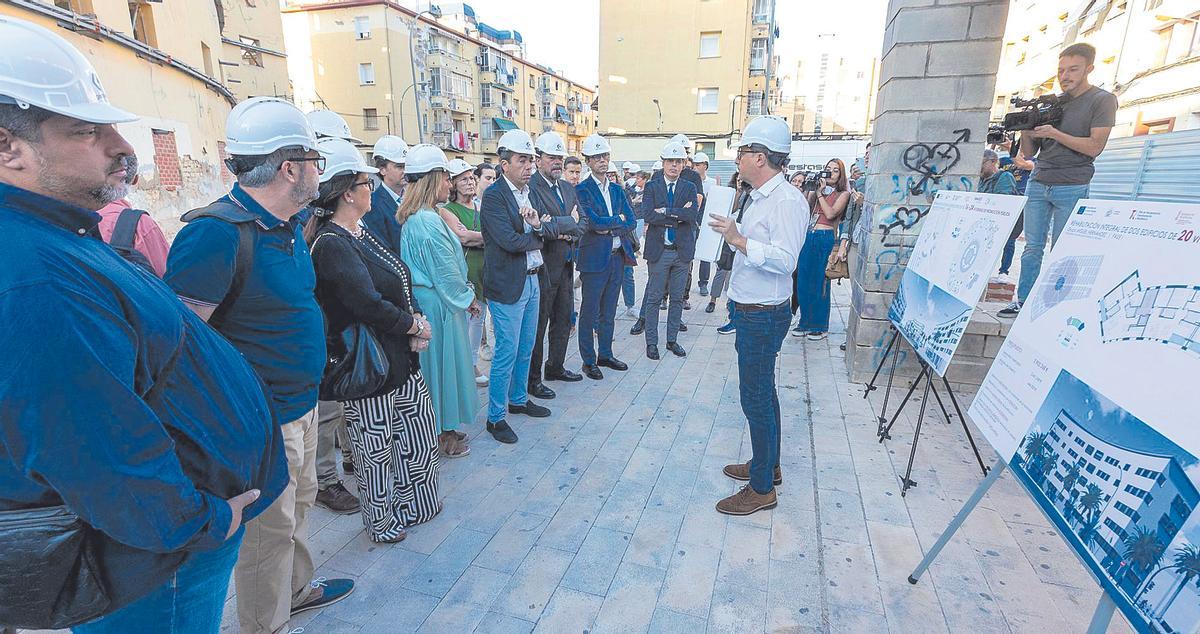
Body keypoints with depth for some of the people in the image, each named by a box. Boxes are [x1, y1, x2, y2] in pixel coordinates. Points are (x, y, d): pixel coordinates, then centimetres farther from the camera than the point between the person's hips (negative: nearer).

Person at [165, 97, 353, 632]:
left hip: (302, 403, 9)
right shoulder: (217, 233, -24)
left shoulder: (289, 225, 5)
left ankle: (296, 590, 49)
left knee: (297, 507, 26)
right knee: (268, 530, 10)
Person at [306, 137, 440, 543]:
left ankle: (412, 505, 42)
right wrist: (415, 325, -13)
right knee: (376, 452, 11)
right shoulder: (332, 245, -21)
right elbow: (368, 304, -27)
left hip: (401, 359, 9)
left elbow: (400, 282, 9)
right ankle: (380, 522, 35)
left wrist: (415, 319, -8)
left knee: (420, 435, 21)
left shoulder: (362, 233, 8)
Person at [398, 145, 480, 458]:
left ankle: (444, 430, 34)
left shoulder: (413, 218, 9)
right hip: (438, 306, -10)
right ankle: (442, 436, 21)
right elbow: (446, 271, -20)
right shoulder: (429, 221, -23)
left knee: (434, 364, 18)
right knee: (441, 363, 4)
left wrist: (464, 296, 11)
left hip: (424, 300, 10)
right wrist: (469, 300, -6)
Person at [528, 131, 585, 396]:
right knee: (537, 326, 2)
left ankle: (556, 367, 35)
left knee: (563, 320, 18)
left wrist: (564, 232, -12)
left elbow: (583, 224, 8)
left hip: (566, 267, 8)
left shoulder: (568, 188, 13)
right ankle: (532, 380, 15)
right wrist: (569, 222, -13)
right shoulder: (530, 188, -12)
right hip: (543, 267, -8)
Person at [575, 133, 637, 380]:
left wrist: (609, 228, -10)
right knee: (589, 313, 2)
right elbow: (594, 222, -19)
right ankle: (588, 361, 14)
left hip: (618, 256, 6)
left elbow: (632, 222, 6)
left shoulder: (616, 189, 14)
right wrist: (618, 219, -5)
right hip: (594, 258, -6)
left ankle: (605, 355, 28)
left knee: (609, 312, 15)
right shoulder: (582, 190, -6)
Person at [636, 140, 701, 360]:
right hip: (659, 251, -2)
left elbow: (693, 215, -11)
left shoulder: (689, 188, 6)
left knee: (677, 298, 11)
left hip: (683, 251, 3)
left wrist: (665, 211, -17)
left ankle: (672, 340, 24)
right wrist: (679, 215, -15)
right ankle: (651, 342, 14)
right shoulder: (652, 187, 0)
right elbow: (648, 215, -16)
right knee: (654, 298, 4)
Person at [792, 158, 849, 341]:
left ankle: (820, 326, 11)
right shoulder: (816, 189, 15)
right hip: (808, 237, 4)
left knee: (820, 284, 0)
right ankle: (805, 322, 19)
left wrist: (820, 193, -7)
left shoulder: (843, 194, 5)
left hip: (825, 238, -4)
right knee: (803, 282, 6)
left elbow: (830, 213, -9)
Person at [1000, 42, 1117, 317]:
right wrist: (1025, 129, -7)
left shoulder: (1103, 100, 2)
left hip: (1072, 189, -4)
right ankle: (1023, 301, 5)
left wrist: (1053, 133, -15)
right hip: (1038, 184, 4)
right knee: (1033, 248, 2)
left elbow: (1094, 147, -9)